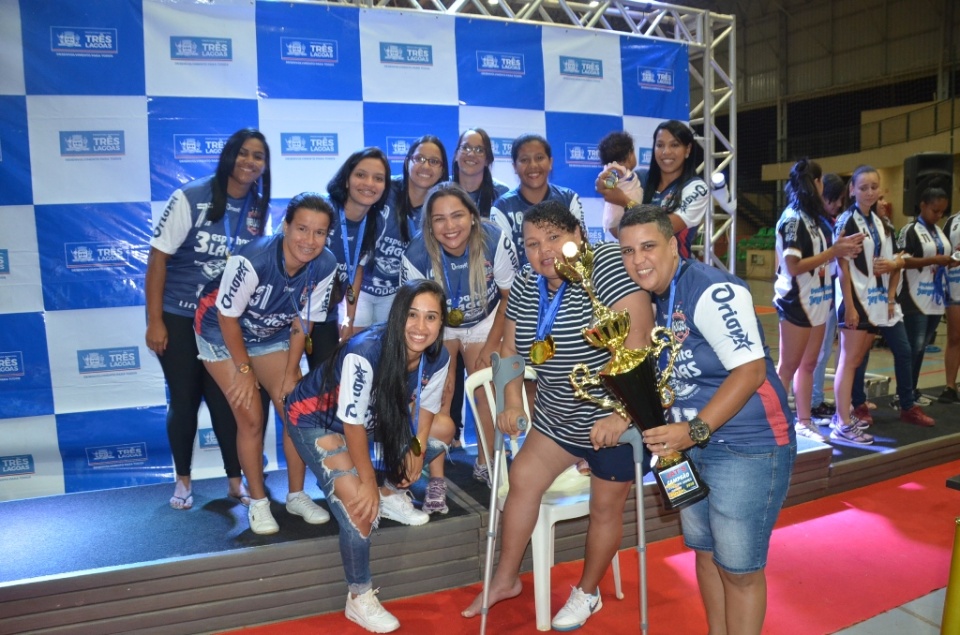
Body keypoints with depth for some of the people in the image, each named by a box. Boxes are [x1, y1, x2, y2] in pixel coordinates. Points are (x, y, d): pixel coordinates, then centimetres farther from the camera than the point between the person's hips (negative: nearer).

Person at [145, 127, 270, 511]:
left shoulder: (258, 208, -1)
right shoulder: (191, 197, -12)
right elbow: (158, 257, -11)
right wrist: (154, 321, -14)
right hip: (178, 317, -2)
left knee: (227, 399, 4)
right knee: (184, 400, 7)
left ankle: (235, 480, 17)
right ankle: (182, 480, 25)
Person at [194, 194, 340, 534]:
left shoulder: (325, 266, -21)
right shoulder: (252, 260, -36)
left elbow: (302, 321, -8)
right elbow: (228, 317, -23)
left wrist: (290, 373, -5)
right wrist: (244, 370, -14)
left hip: (271, 337, 4)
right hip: (222, 334, -4)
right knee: (251, 418, -8)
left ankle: (297, 495, 17)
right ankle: (258, 502, 12)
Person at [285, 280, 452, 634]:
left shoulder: (438, 358, -18)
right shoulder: (364, 352, -37)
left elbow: (424, 406, -1)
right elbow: (352, 422, -29)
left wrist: (418, 446, -18)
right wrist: (368, 480, -20)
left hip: (376, 417, 7)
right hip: (316, 419, -7)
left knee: (443, 429, 4)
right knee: (361, 504, -20)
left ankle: (387, 495, 17)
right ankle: (359, 599, 2)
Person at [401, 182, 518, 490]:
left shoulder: (496, 242, -30)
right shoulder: (416, 256, -30)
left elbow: (510, 297, -14)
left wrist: (491, 347, -10)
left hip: (485, 322, 1)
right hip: (439, 327, 0)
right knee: (439, 394, -11)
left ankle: (484, 465, 20)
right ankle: (436, 480, 0)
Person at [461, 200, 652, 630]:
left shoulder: (604, 263, -24)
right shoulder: (526, 285, -2)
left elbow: (638, 337, -32)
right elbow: (511, 347, 6)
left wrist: (621, 413, -36)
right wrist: (513, 403, -5)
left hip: (618, 417, -6)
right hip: (558, 417, 7)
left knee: (605, 507, 11)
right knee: (522, 481, 10)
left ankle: (587, 593, 36)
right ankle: (506, 579, 31)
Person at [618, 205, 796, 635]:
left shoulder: (713, 291, -20)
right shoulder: (655, 299, 6)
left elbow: (751, 370, -25)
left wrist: (695, 431, -28)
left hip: (748, 449, -8)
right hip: (692, 444, 8)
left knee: (739, 567, 4)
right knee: (704, 551, 20)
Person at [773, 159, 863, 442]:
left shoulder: (811, 217, 11)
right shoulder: (792, 218, -15)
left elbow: (816, 256, 15)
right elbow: (793, 266, -21)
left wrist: (839, 248, 1)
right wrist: (833, 252, -17)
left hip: (817, 301, 8)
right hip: (797, 302, -8)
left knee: (808, 364, 12)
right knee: (788, 366, -1)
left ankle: (804, 421, 21)